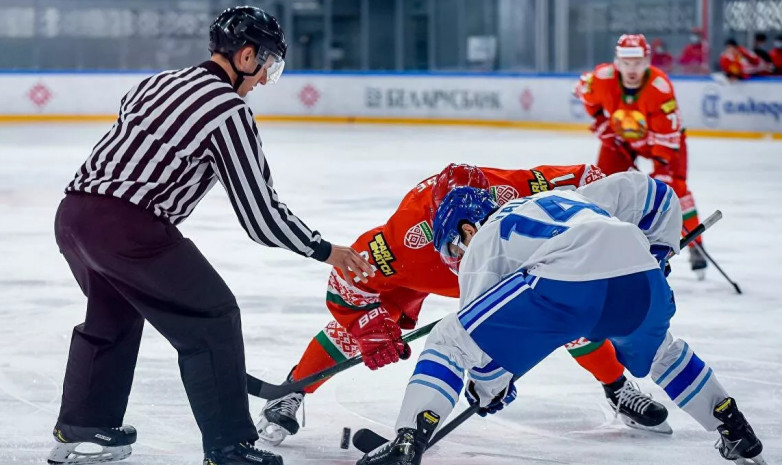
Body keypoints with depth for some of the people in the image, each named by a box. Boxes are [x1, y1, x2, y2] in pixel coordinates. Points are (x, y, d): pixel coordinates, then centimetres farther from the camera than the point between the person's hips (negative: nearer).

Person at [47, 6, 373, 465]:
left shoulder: (158, 83, 18)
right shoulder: (229, 111, -5)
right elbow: (261, 214, -4)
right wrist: (325, 251, 7)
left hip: (73, 212, 8)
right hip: (127, 229, -8)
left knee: (114, 313, 30)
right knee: (212, 320, 3)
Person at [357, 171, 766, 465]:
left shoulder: (481, 244, 26)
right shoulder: (564, 198, 42)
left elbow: (482, 335, 18)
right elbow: (647, 192, 39)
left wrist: (489, 388, 32)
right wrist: (657, 255, 43)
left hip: (566, 283, -6)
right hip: (642, 282, 6)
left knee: (450, 340, 8)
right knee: (657, 350, 39)